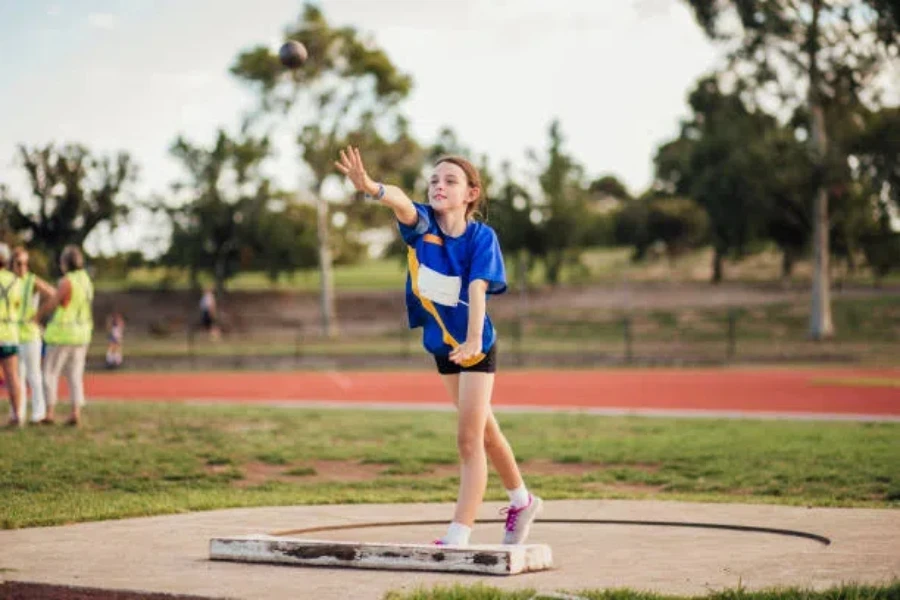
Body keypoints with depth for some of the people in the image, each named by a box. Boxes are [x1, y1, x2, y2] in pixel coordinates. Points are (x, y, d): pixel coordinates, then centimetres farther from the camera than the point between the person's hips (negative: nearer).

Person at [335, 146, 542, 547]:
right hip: (443, 343, 5)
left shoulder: (482, 237, -18)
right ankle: (521, 502, 42)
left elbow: (477, 290, -30)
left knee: (469, 439, -9)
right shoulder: (422, 224, -13)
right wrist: (372, 188, -57)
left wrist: (473, 340, -46)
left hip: (475, 346, -5)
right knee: (483, 430, 21)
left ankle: (458, 536, -8)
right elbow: (402, 203, -35)